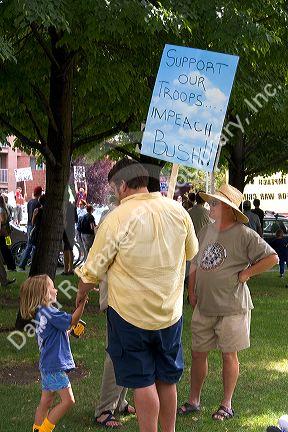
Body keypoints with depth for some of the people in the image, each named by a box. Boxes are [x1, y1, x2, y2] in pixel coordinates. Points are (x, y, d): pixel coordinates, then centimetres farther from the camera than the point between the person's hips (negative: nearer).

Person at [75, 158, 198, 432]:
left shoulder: (117, 219, -16)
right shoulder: (177, 211, -3)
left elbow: (92, 270, -9)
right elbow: (191, 252, 16)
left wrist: (80, 298, 9)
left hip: (130, 314, -4)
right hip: (170, 312, 4)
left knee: (142, 381, 5)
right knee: (167, 379, 17)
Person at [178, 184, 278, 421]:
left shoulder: (244, 235, -12)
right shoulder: (206, 231, 7)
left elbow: (272, 258, -13)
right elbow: (195, 263, 17)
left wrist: (245, 273, -13)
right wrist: (192, 292, 9)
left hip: (231, 307, -6)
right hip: (204, 306, 6)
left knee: (229, 355, 6)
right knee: (198, 353, 11)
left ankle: (227, 405, 19)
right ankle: (194, 401, 24)